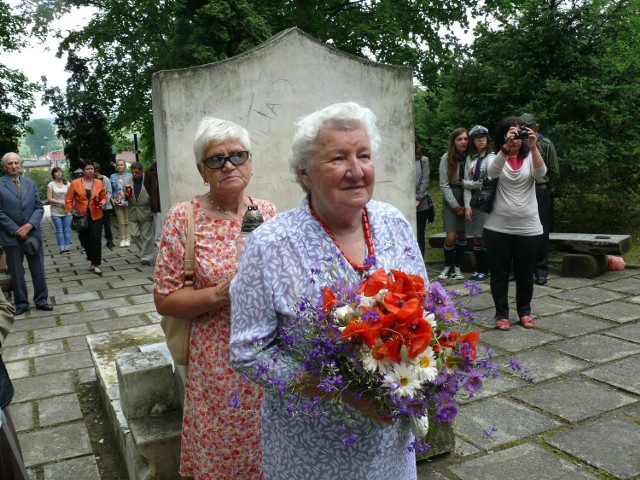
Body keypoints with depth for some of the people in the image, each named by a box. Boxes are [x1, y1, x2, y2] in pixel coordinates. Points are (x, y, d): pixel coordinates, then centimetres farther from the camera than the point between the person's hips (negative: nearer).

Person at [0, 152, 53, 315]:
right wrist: (16, 230, -12)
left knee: (38, 269, 7)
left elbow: (39, 207, 5)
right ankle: (21, 303, 19)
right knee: (16, 272, 7)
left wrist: (29, 225, -10)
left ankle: (41, 300, 19)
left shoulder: (31, 183, 8)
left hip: (32, 233, 3)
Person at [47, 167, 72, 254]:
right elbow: (49, 199, -6)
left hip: (67, 211, 2)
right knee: (59, 230, 1)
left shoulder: (67, 184, 4)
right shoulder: (51, 185, -1)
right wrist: (61, 202, -12)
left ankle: (67, 247, 8)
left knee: (67, 230, 3)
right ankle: (61, 248, 4)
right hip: (56, 212, -2)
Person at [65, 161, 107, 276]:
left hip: (96, 216, 0)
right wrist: (70, 212, -10)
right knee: (85, 240, 9)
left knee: (96, 240, -8)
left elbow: (103, 197, 11)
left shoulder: (99, 183, 1)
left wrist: (102, 203, -10)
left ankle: (96, 265, -1)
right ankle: (93, 261, 27)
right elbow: (68, 200, -1)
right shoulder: (75, 183, -4)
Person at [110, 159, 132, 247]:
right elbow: (110, 190, 10)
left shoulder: (129, 176, 0)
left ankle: (128, 239, 8)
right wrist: (112, 199, -2)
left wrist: (130, 195, -17)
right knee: (121, 222, 5)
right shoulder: (113, 176, 7)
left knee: (127, 221, 2)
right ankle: (122, 239, 11)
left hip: (127, 201, -2)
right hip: (117, 202, 2)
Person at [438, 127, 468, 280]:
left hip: (467, 199, 2)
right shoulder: (446, 158, -8)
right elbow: (444, 184, -6)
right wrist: (455, 205, -8)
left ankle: (457, 267, 20)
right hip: (450, 200, -1)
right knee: (451, 236, -7)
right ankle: (447, 266, 14)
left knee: (462, 235, 5)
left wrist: (466, 204, -8)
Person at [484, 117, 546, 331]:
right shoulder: (495, 158, 3)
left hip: (529, 227, 1)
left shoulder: (529, 158, 7)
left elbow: (541, 172, -15)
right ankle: (501, 314, 18)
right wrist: (506, 147, -34)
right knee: (499, 273, 5)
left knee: (525, 273, 11)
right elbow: (493, 171, -21)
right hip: (498, 227, -1)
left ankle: (525, 312, 28)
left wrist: (533, 147, -28)